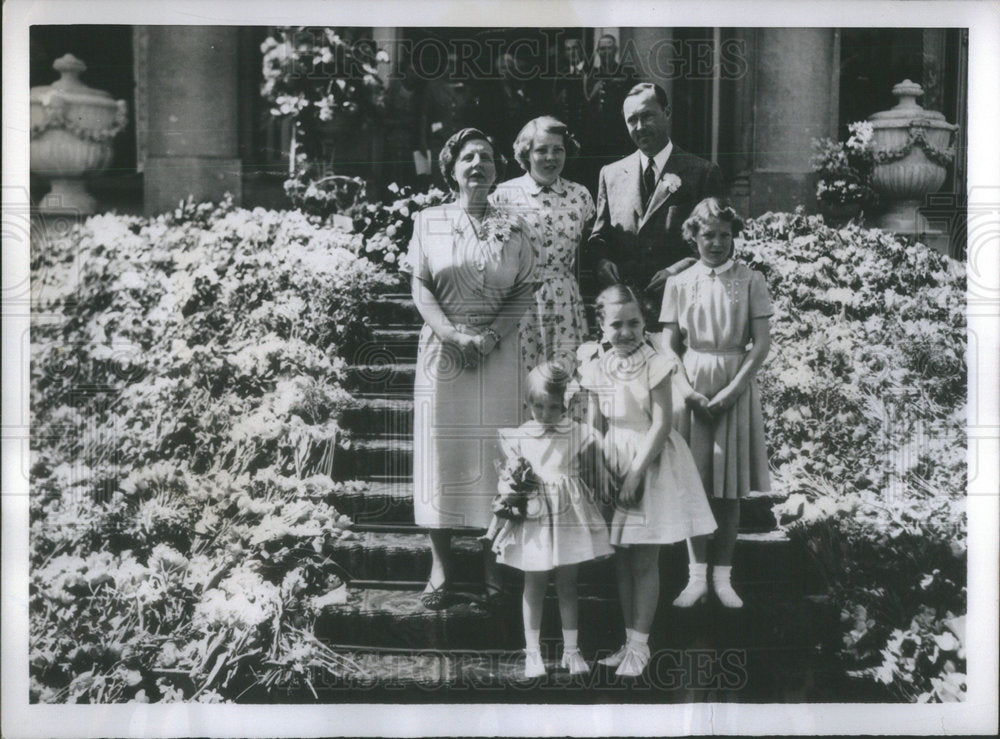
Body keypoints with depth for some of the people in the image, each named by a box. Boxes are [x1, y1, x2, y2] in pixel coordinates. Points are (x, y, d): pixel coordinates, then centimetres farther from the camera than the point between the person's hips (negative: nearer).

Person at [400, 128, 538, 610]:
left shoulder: (514, 229, 8)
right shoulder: (429, 222, 7)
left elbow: (523, 292, 2)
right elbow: (420, 287, 1)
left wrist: (490, 336, -13)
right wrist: (453, 335, -13)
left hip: (498, 351, 0)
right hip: (443, 349, 0)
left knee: (495, 453, 0)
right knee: (441, 451, 0)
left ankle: (494, 566, 9)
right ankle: (440, 566, 7)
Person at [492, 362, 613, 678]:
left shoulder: (579, 435, -2)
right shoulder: (519, 438, -2)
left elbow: (593, 479, 5)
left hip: (569, 520, 0)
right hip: (533, 521, 0)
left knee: (567, 585, 11)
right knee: (534, 586, 8)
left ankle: (571, 649, 22)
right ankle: (532, 652, 17)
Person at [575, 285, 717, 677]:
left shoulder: (654, 364, -13)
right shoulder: (596, 366, 1)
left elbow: (661, 424, -15)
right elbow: (593, 422, 8)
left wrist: (635, 474, -17)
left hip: (650, 461, -5)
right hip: (612, 461, 5)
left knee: (644, 560, 0)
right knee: (621, 559, 11)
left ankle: (640, 644, 11)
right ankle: (629, 640, 23)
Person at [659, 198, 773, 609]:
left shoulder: (750, 281, 1)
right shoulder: (679, 284, 5)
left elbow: (761, 343, -4)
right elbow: (669, 349, 4)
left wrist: (732, 389, -13)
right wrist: (687, 391, -10)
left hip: (735, 385, -1)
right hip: (691, 385, 1)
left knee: (729, 489, 3)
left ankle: (723, 576, 11)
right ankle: (697, 575, 11)